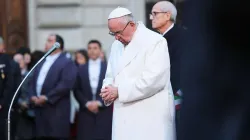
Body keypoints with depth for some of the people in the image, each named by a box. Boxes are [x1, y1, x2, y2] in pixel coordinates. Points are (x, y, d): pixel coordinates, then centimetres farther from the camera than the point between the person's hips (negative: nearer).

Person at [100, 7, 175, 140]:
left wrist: (119, 91, -16)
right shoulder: (116, 45, 17)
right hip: (124, 119, 7)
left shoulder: (155, 41, -8)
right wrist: (107, 91, -1)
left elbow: (154, 79, -18)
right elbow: (110, 76, 24)